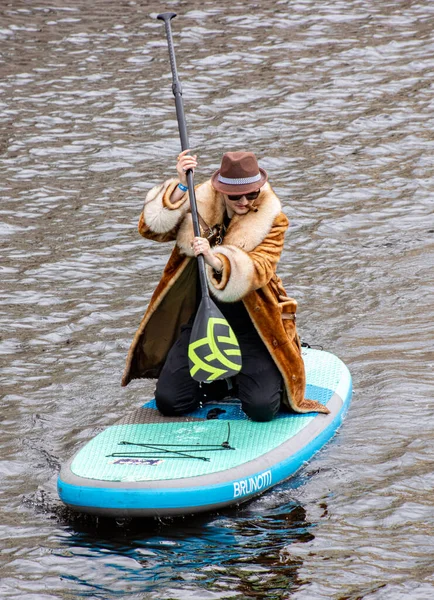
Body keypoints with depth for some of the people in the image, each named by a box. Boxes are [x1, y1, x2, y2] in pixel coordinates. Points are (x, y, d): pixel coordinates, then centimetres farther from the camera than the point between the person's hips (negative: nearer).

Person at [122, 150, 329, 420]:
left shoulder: (272, 220, -11)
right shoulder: (199, 204, -5)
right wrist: (181, 186, -30)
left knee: (262, 408, -17)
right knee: (168, 402, -4)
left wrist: (216, 261, -46)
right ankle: (223, 379, 26)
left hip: (251, 322, -3)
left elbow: (259, 270, -27)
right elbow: (151, 228, -17)